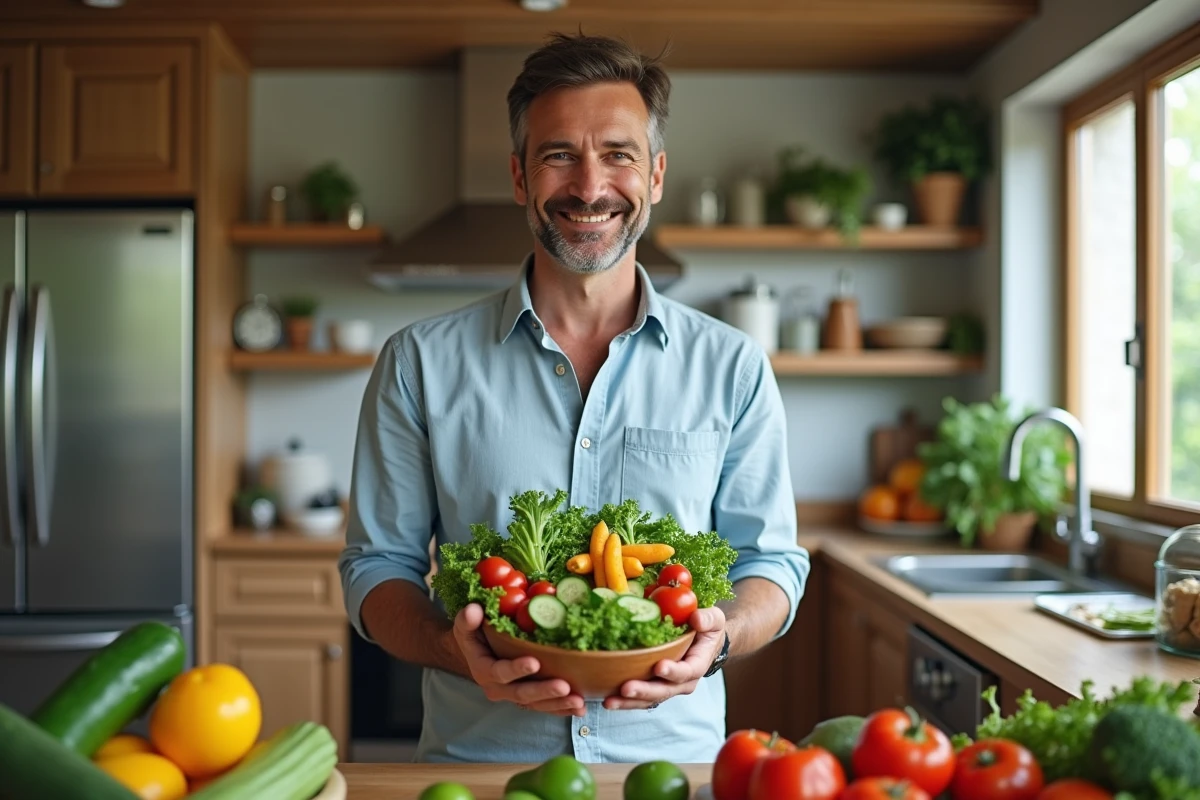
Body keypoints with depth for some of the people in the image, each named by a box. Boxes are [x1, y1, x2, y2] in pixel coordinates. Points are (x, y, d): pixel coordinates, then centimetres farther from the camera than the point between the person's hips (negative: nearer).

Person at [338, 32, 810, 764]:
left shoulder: (732, 367, 6)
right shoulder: (422, 364, 5)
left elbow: (772, 561, 9)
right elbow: (378, 563, 6)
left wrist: (720, 634, -13)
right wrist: (454, 648, -13)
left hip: (672, 755, 1)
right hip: (475, 757, 0)